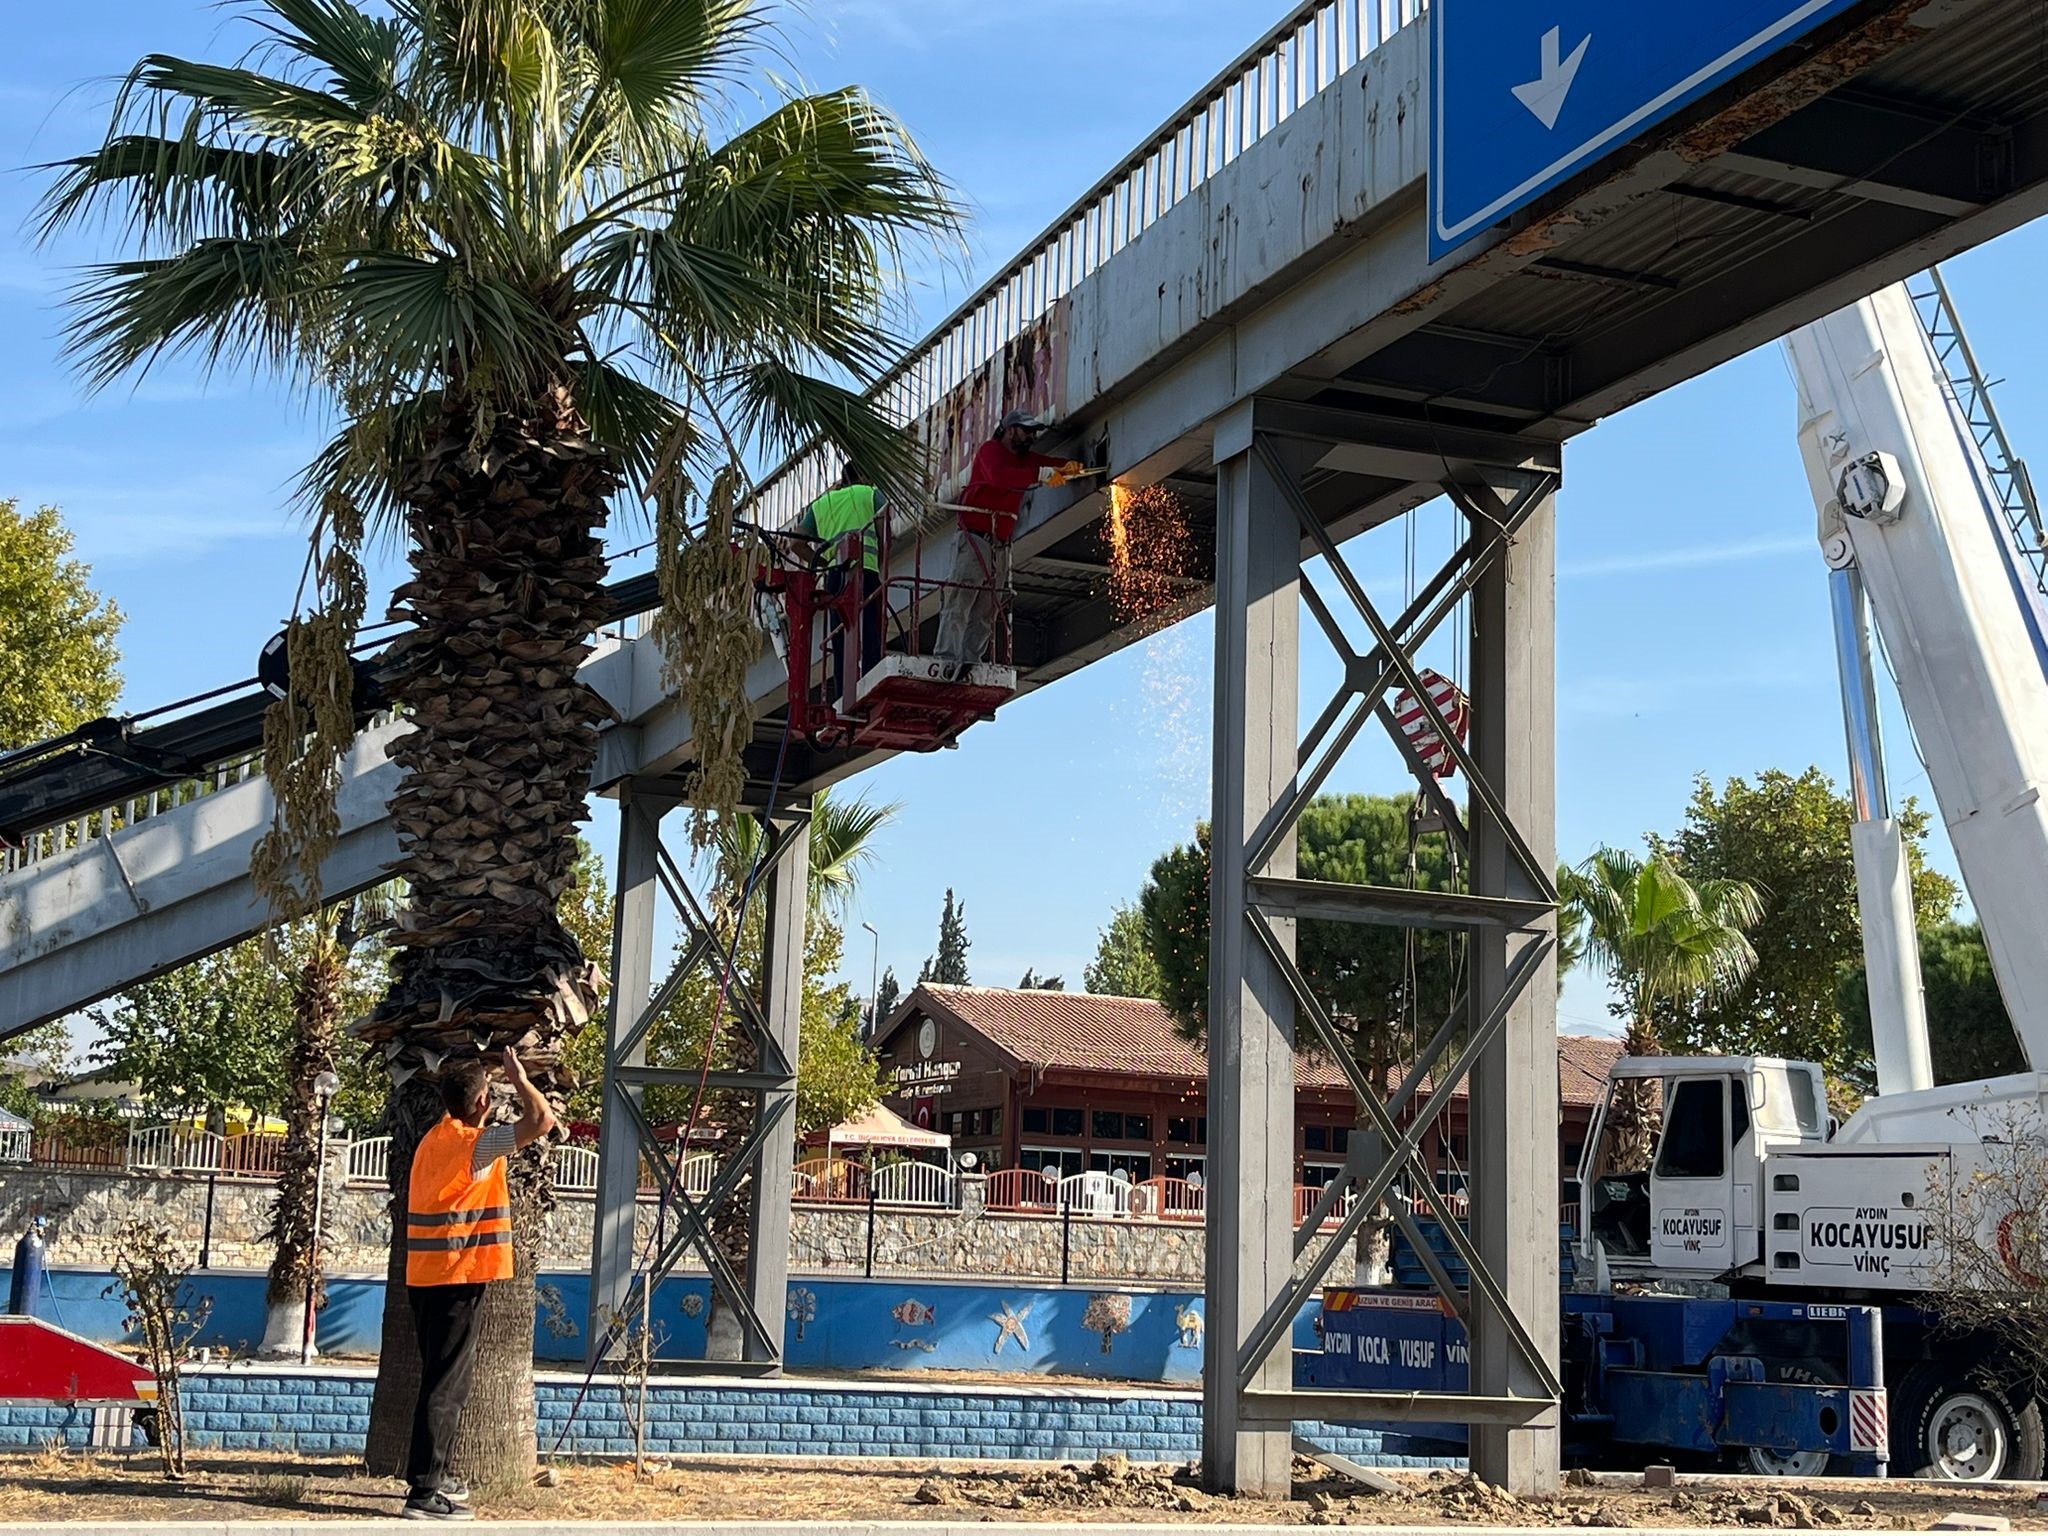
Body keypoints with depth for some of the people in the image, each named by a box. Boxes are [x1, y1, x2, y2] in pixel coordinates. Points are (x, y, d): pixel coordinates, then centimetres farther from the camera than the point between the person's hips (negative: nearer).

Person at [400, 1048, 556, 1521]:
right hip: (458, 1280, -9)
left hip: (426, 1278, 9)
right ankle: (425, 1492, -7)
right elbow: (542, 1120, -22)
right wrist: (518, 1077, -10)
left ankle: (432, 1477, 28)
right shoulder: (474, 1144, -16)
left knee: (442, 1380, 19)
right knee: (446, 1385, -7)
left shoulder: (433, 1140, 12)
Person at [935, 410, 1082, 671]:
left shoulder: (1024, 459, 20)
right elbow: (999, 476, -25)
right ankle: (947, 657, -19)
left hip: (1000, 545, 8)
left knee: (985, 610, 2)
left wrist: (1068, 466, -12)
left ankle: (972, 659, 1)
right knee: (960, 600, -13)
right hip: (974, 538, -8)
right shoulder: (990, 450, -5)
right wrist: (1042, 474, -32)